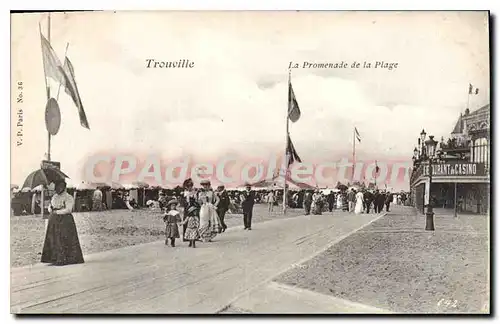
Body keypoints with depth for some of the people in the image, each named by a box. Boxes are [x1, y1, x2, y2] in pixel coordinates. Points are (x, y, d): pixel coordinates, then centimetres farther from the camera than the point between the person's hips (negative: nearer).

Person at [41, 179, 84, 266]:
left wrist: (57, 211, -12)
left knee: (64, 241, -8)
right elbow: (50, 207, 20)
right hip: (53, 221, 8)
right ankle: (55, 259, 13)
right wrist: (51, 209, -3)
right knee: (53, 240, 6)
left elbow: (68, 210, -17)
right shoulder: (54, 196, 16)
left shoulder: (68, 198, -8)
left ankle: (64, 259, -4)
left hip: (65, 221, -8)